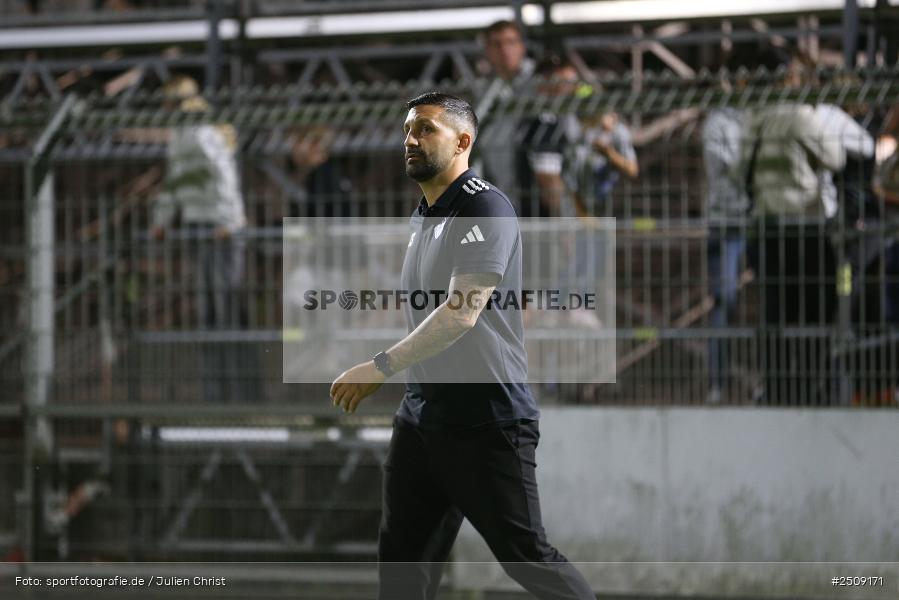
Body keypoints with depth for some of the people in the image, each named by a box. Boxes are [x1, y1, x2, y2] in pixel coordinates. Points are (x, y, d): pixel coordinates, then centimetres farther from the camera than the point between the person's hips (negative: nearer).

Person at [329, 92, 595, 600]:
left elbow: (463, 312, -23)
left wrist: (381, 368, -23)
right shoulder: (423, 217, 15)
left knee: (524, 554, -3)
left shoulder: (484, 207, -13)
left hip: (486, 420, -9)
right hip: (421, 417, 9)